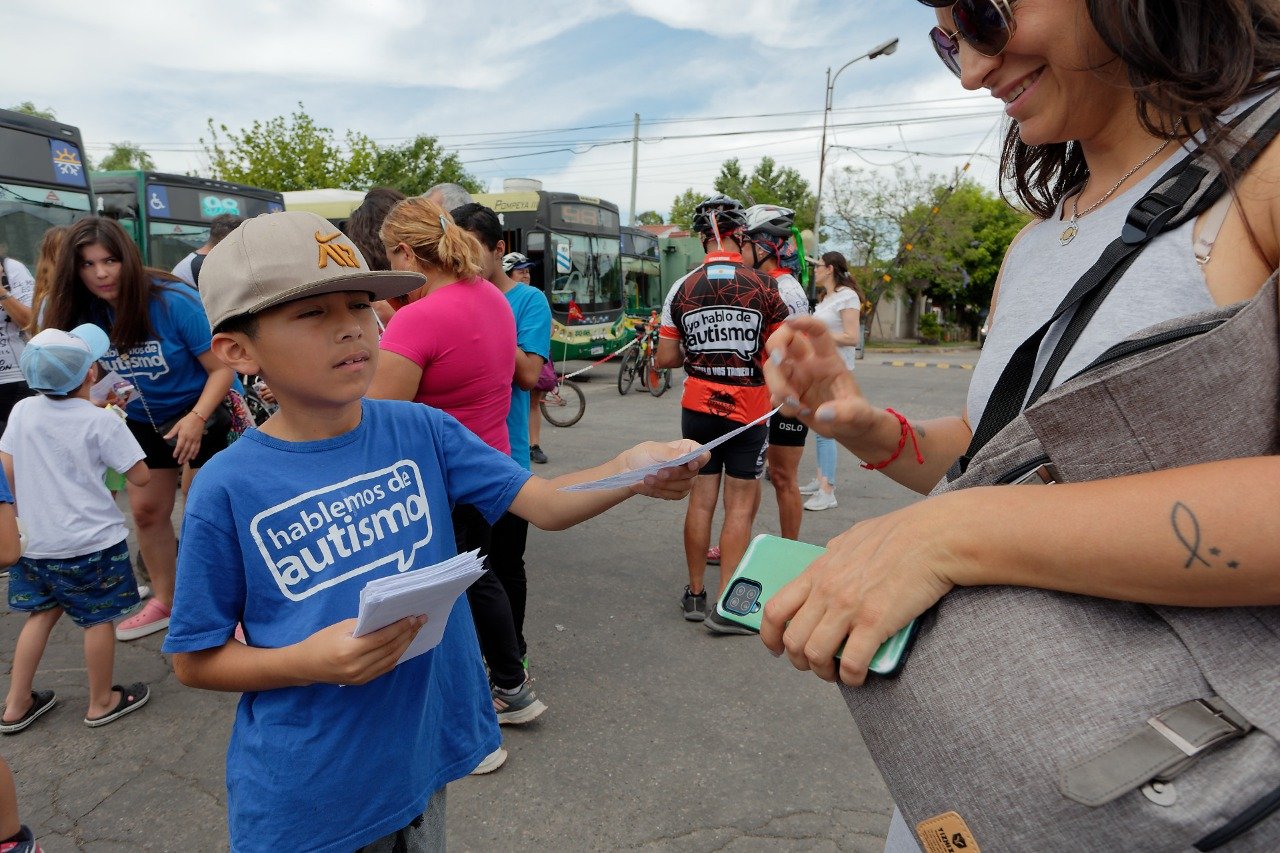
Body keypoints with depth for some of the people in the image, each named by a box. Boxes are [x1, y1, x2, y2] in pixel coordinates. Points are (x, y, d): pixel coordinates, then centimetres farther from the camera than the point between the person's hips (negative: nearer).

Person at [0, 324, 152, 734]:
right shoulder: (101, 421, -15)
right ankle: (102, 702, 23)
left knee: (43, 612, 22)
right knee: (98, 620, 9)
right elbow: (140, 477, -12)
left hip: (36, 541, 6)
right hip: (92, 542, -5)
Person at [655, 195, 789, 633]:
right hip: (748, 409, -3)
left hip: (697, 407, 3)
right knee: (741, 506, 4)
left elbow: (665, 358, 0)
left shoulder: (682, 289, -1)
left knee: (701, 500, 12)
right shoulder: (763, 286, -8)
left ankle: (695, 594, 23)